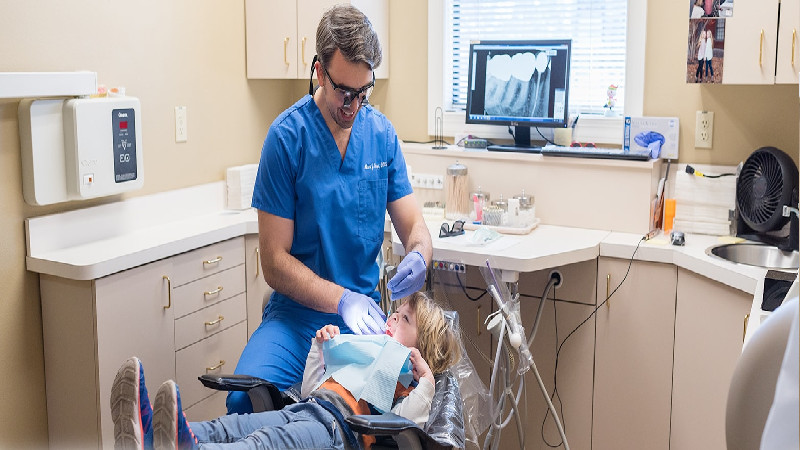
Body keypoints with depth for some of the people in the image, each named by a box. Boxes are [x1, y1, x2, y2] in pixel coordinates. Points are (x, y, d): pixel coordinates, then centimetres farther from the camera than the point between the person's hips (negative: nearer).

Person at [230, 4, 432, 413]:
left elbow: (414, 225, 10)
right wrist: (342, 300, -21)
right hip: (298, 314, -3)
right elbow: (275, 264, -8)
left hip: (367, 314, 3)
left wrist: (418, 257, -14)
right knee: (245, 398, -30)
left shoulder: (382, 133, 5)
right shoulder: (287, 137, -8)